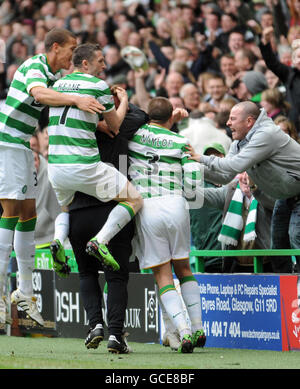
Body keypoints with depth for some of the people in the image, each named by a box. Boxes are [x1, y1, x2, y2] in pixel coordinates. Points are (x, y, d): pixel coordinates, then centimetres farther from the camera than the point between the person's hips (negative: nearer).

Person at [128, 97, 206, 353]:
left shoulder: (135, 134, 8)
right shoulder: (181, 142, 8)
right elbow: (193, 182, 1)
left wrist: (172, 119, 30)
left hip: (145, 209, -1)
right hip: (175, 206, 1)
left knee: (163, 276, 2)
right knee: (183, 268, 19)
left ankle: (184, 331, -13)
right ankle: (198, 329, 16)